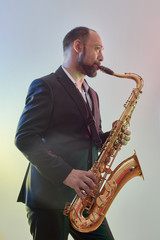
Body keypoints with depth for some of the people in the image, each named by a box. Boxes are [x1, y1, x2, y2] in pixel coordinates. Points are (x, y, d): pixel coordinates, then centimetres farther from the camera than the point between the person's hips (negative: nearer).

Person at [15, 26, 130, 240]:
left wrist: (111, 137, 2)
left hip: (85, 196, 7)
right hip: (50, 198, -7)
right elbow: (24, 138, -15)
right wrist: (65, 173, -24)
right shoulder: (45, 86, -6)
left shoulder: (91, 95, 21)